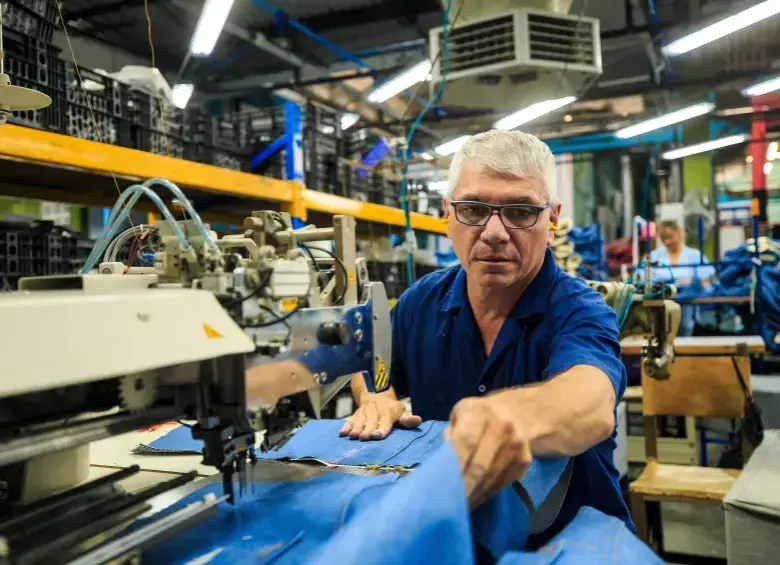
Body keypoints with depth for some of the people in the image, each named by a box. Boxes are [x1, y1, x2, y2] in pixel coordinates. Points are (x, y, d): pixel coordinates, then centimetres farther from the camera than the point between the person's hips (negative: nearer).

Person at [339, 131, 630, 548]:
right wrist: (374, 400, -9)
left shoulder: (580, 313, -16)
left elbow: (592, 402, -38)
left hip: (574, 539, -3)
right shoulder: (421, 302, -3)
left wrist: (516, 418, -59)